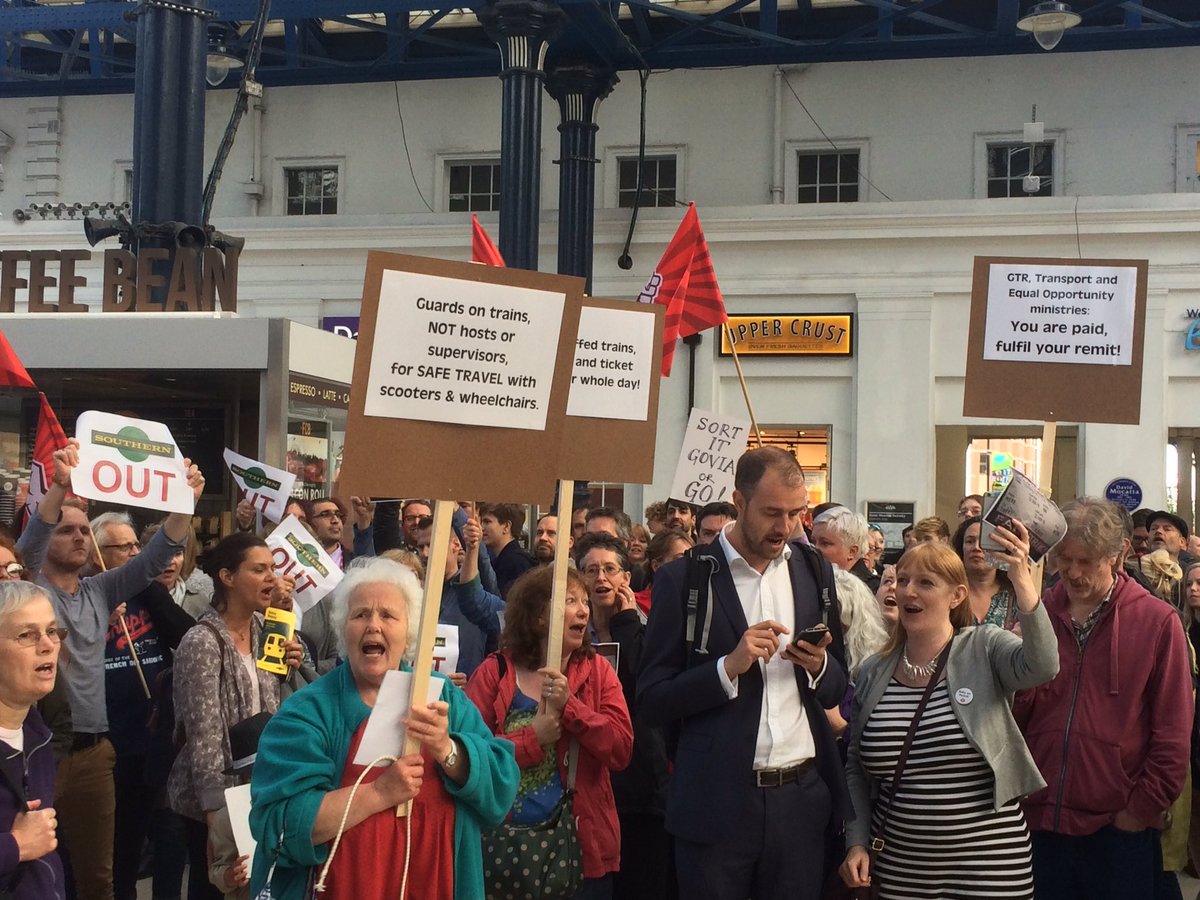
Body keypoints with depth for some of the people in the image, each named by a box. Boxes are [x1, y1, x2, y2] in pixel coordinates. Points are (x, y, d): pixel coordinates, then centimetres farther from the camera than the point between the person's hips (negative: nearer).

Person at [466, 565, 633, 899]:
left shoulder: (597, 671, 4)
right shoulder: (494, 671, -2)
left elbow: (622, 750, -7)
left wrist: (569, 705, -16)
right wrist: (534, 739, -17)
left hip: (581, 847, 2)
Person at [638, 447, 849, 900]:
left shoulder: (814, 570, 7)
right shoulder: (683, 579, -5)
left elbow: (838, 688, 14)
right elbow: (652, 700, -6)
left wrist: (819, 666, -8)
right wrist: (730, 666, -19)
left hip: (801, 796, 3)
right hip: (717, 802, -3)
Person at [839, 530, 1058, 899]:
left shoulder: (985, 649, -4)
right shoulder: (873, 674, 6)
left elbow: (1042, 666, -26)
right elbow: (856, 768, 14)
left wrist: (1022, 578, -36)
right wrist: (856, 843, 5)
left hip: (989, 866, -3)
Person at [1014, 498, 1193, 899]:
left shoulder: (1158, 621, -4)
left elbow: (1173, 732, -3)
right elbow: (1016, 714, 5)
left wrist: (1143, 809, -5)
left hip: (1118, 828, -3)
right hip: (1039, 821, 3)